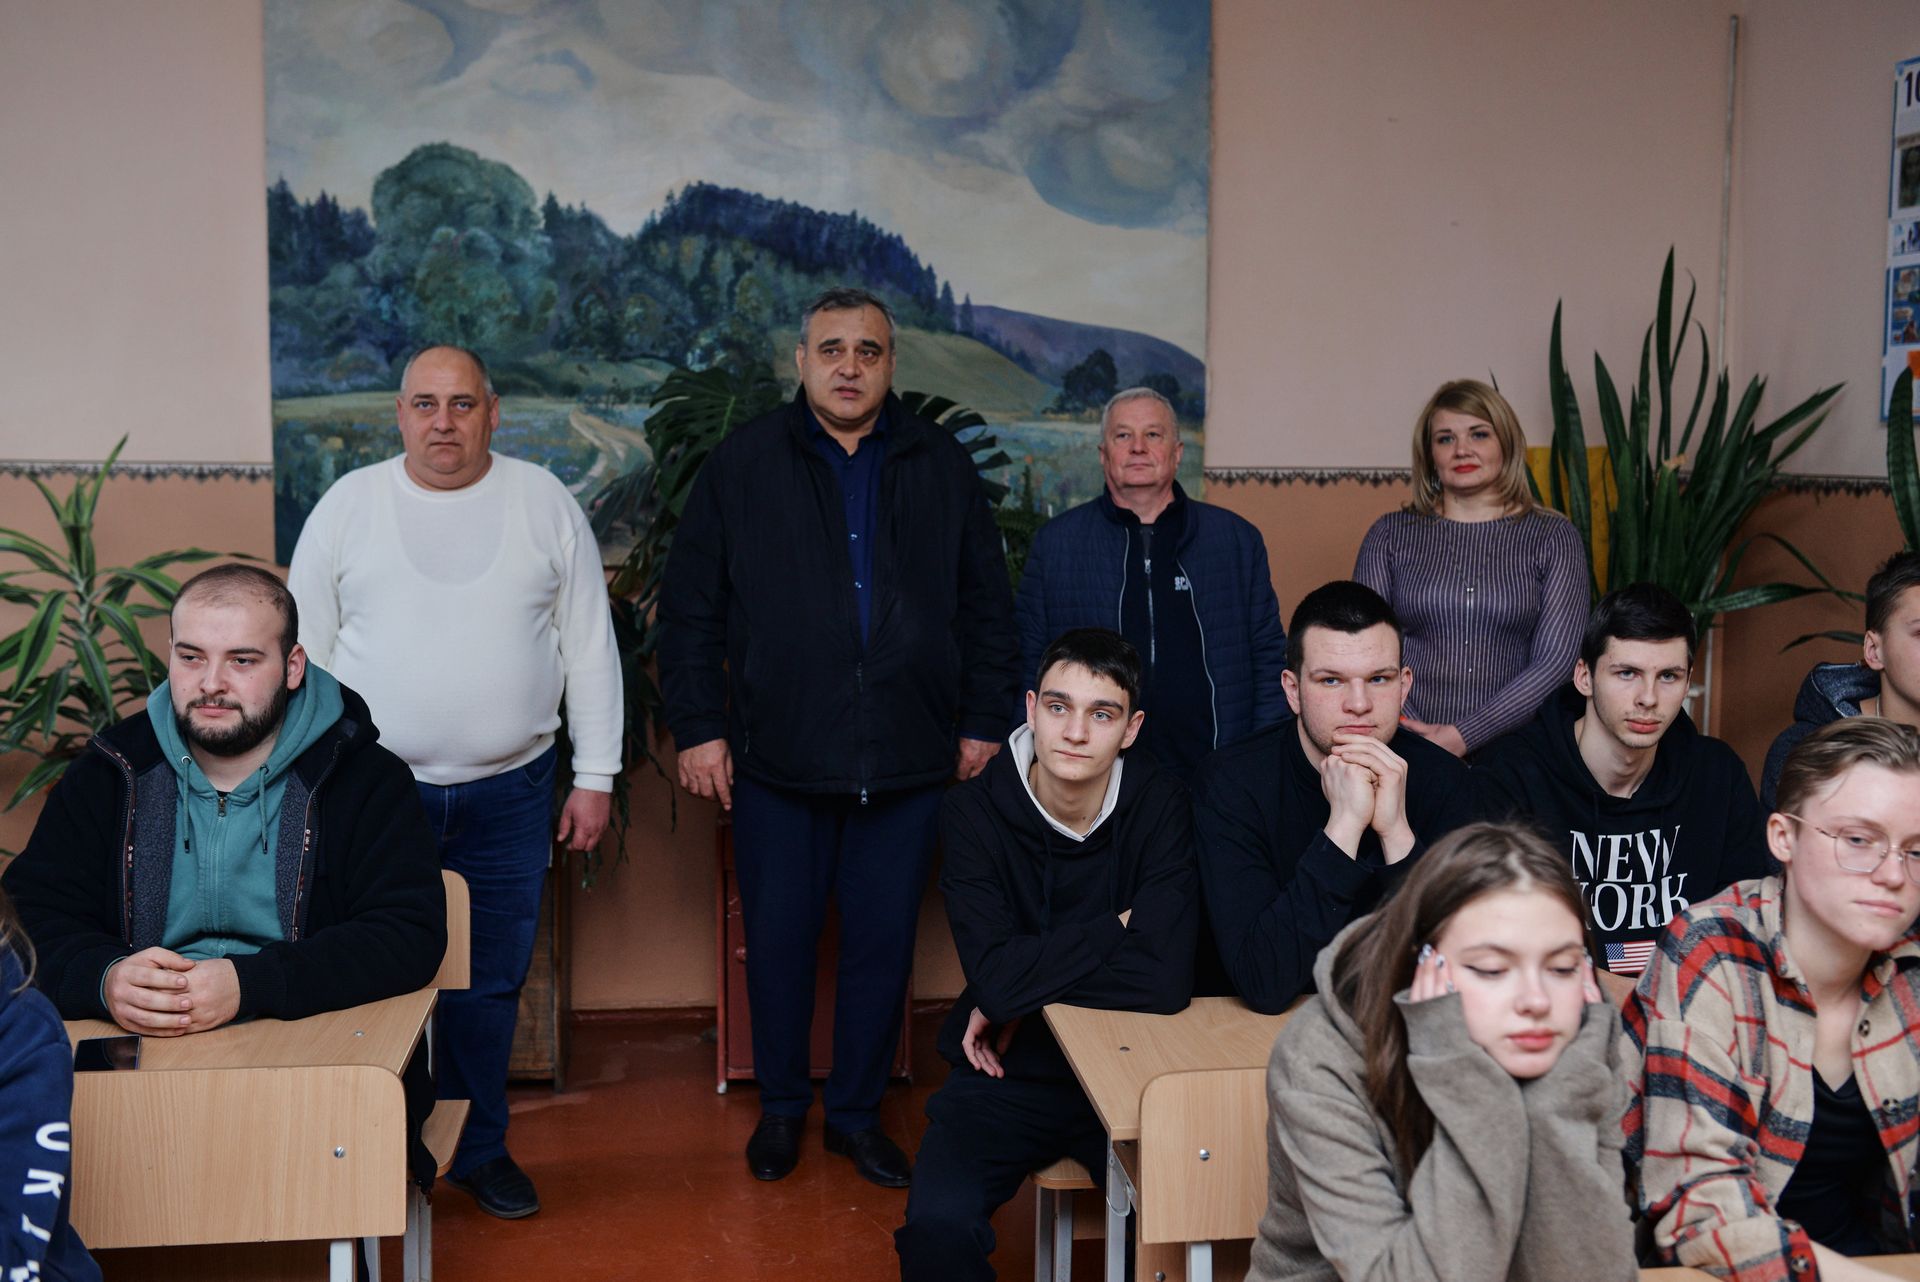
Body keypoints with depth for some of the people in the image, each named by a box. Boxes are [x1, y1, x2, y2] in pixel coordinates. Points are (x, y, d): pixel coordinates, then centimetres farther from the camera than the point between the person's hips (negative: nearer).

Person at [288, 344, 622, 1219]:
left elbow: (590, 645, 3)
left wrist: (595, 776, 1)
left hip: (510, 792, 1)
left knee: (490, 982, 11)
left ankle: (477, 1149, 29)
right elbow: (307, 648, 5)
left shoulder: (544, 502, 1)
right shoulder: (348, 505, 1)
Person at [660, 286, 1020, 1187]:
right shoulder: (742, 465, 3)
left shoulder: (943, 467, 8)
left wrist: (985, 722, 7)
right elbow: (690, 609, 3)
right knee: (778, 941, 9)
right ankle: (781, 1107, 30)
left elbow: (988, 606, 11)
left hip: (907, 763, 1)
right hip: (776, 759, -1)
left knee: (884, 944, 9)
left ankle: (858, 1112, 27)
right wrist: (697, 726, -2)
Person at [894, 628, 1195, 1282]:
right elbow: (995, 976, -21)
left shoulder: (1160, 804, -9)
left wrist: (1025, 983, -16)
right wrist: (1118, 926, -15)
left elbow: (1166, 981, -21)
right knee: (938, 1227, -26)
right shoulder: (972, 811, -8)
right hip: (1006, 1076, 0)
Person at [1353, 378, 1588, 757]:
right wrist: (1417, 743, -9)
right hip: (1409, 747, 0)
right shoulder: (1390, 534, 8)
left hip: (1513, 747, 0)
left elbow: (1557, 660, 0)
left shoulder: (1553, 538, 6)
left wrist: (1464, 736, -10)